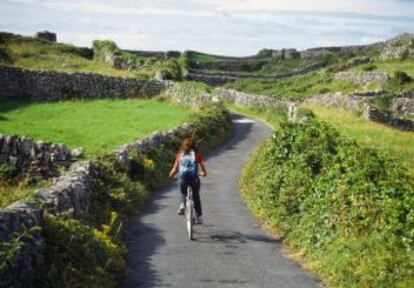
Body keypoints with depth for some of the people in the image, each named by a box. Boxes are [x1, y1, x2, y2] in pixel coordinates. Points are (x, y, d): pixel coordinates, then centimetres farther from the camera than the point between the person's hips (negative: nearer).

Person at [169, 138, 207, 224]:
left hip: (182, 178, 0)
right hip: (194, 178, 0)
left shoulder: (180, 155, 6)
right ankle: (199, 217, 19)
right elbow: (202, 167, 2)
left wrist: (171, 174, 25)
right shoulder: (197, 155, 3)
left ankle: (182, 204, 2)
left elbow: (175, 169, 5)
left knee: (182, 192, 30)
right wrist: (204, 173, 23)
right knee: (196, 196, 19)